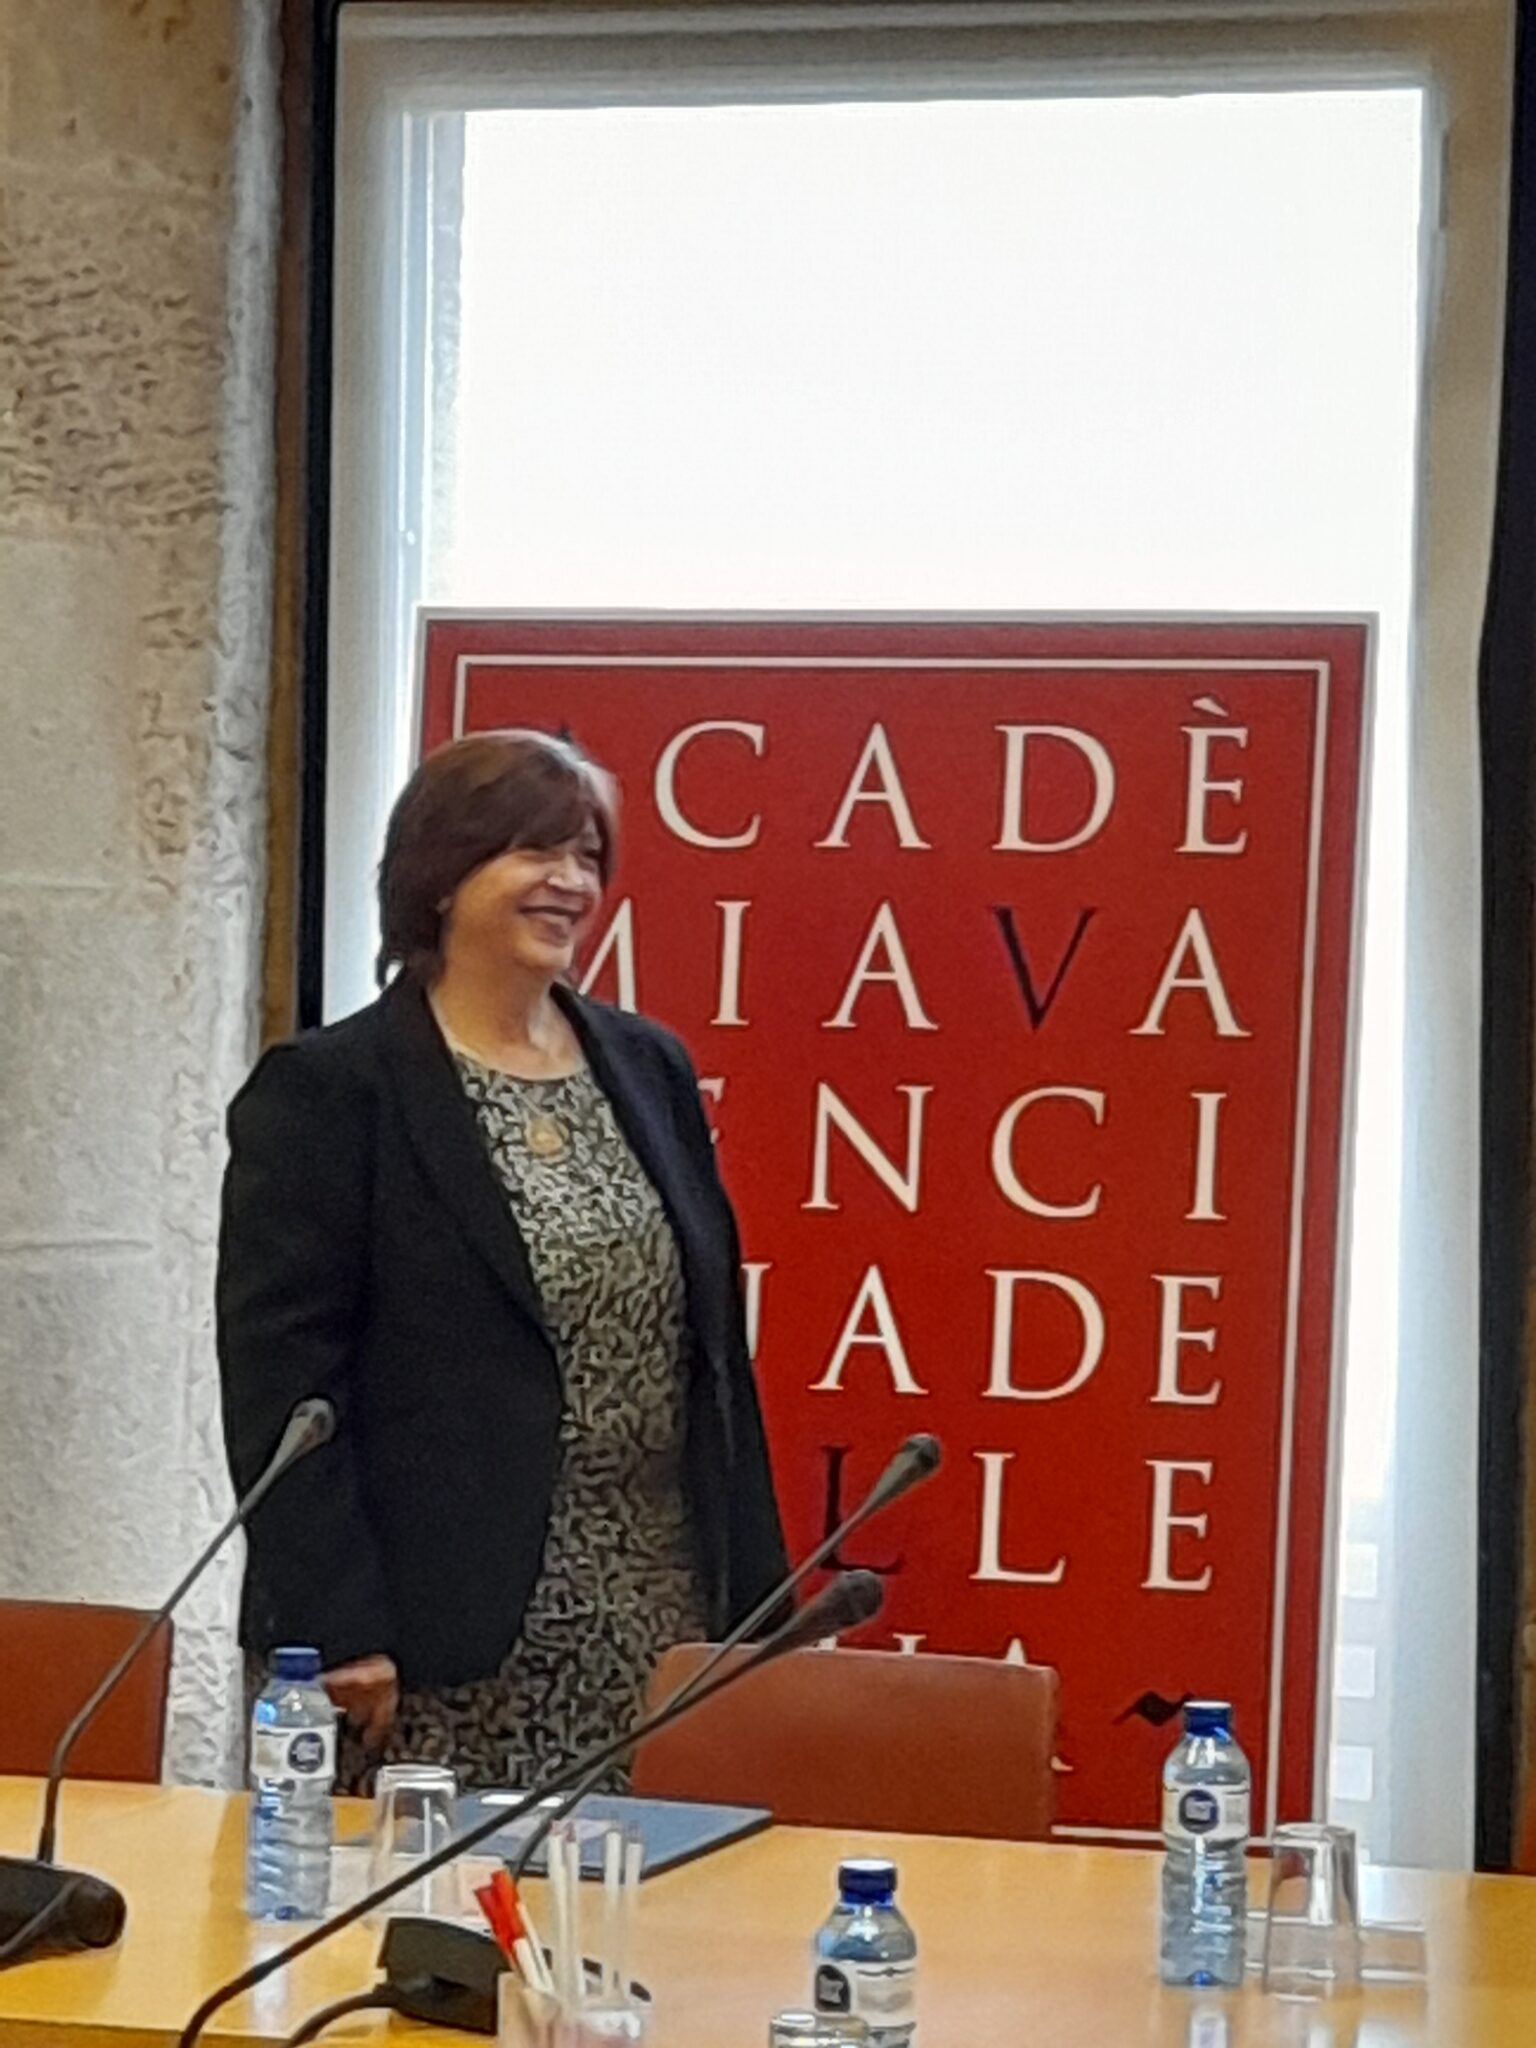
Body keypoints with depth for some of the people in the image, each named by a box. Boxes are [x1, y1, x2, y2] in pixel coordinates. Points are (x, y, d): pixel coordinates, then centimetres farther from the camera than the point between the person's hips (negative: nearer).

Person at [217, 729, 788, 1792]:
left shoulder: (650, 1068, 13)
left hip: (659, 1630, 5)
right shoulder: (322, 1092, -4)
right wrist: (340, 1633, -14)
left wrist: (754, 1601, 10)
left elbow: (714, 1346, 15)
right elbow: (280, 1382, -8)